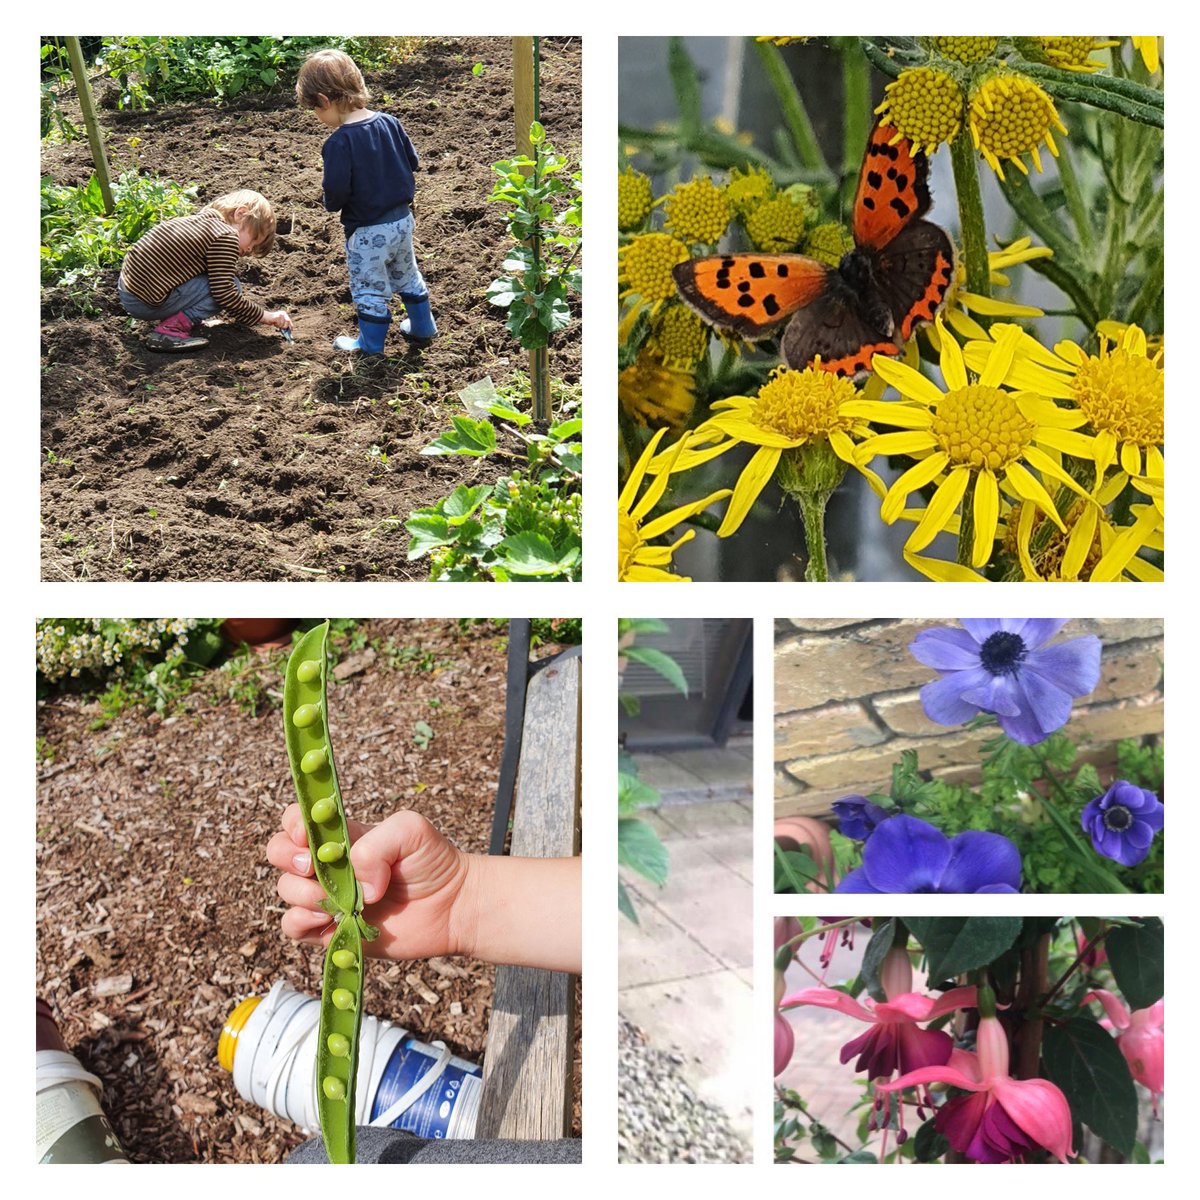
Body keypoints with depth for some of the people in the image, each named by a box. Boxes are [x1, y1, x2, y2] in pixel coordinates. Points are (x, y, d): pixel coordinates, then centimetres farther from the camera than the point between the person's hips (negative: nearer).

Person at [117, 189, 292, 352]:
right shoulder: (227, 237, -12)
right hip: (147, 303, -9)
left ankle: (169, 317, 9)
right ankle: (170, 330, -12)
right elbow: (224, 294, -16)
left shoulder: (199, 220, 15)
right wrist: (265, 316, -6)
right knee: (231, 285, -7)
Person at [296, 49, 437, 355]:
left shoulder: (339, 142, -22)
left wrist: (331, 203, -3)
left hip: (367, 231, -7)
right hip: (402, 218, 7)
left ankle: (371, 344, 22)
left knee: (369, 289, 9)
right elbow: (412, 161, 7)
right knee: (407, 276, 26)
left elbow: (336, 191, -25)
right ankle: (422, 327, 38)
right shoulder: (389, 123, -3)